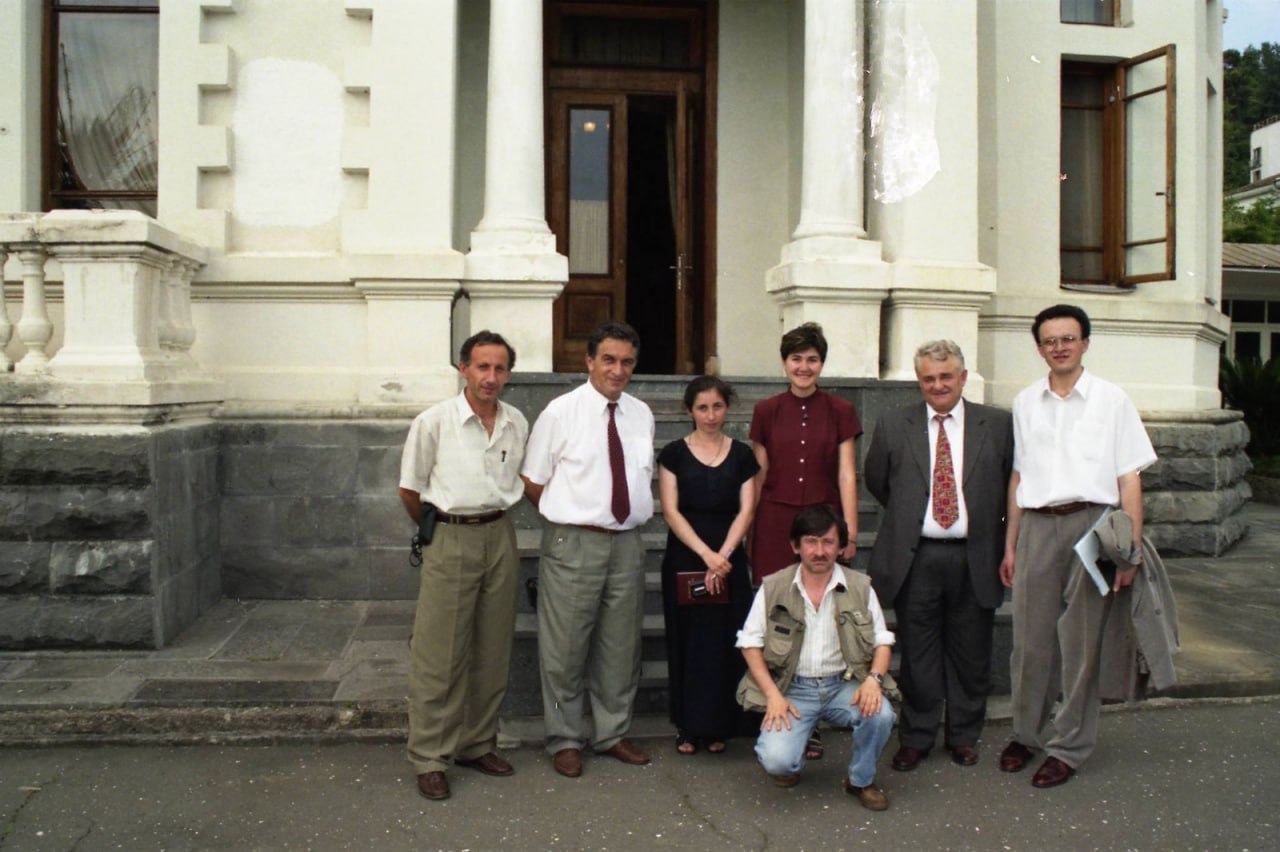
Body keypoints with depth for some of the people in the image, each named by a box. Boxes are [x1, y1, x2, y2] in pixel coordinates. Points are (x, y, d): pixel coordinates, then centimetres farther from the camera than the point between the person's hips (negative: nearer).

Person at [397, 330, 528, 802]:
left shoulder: (517, 423, 5)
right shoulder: (434, 422, -8)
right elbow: (410, 488, 1)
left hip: (500, 537, 5)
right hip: (449, 539, -4)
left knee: (492, 652, 11)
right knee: (439, 654, -3)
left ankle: (478, 745, 26)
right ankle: (430, 758, 8)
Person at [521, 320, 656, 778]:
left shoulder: (642, 415, 8)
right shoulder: (561, 412, -6)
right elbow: (533, 481, -3)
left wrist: (630, 517, 8)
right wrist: (567, 518, 0)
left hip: (627, 542, 5)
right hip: (574, 544, -5)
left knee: (620, 647, 14)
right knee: (565, 649, 4)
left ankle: (613, 734, 30)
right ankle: (564, 740, 20)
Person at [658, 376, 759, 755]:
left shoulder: (742, 455, 6)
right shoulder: (674, 453, 1)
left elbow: (746, 510, 0)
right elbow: (671, 511, -5)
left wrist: (722, 556, -13)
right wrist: (706, 554, -16)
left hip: (729, 558, 1)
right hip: (684, 558, -1)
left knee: (725, 641, 3)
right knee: (686, 640, 3)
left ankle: (718, 726, 16)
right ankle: (688, 727, 14)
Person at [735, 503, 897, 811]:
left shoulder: (860, 587, 1)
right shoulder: (773, 588, -3)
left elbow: (882, 641, 5)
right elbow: (750, 643, -1)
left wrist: (873, 679, -16)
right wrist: (772, 695, -12)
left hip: (844, 684, 2)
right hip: (792, 687, -1)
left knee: (880, 714, -29)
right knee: (776, 761, -24)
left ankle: (861, 780, 3)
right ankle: (791, 759, 18)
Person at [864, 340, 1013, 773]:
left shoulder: (998, 425, 2)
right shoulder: (893, 426, 4)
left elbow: (1013, 484, 8)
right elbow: (876, 481, 13)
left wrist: (991, 524, 4)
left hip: (974, 560, 0)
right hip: (915, 558, 0)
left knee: (970, 654, 11)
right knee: (917, 654, 8)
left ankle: (964, 736, 28)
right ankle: (915, 737, 22)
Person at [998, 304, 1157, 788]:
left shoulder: (1111, 400, 2)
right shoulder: (1025, 403, 11)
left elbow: (1129, 477, 0)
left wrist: (1131, 548, -7)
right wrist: (1010, 545, 14)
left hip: (1091, 522, -3)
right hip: (1037, 526, 3)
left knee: (1080, 639, 4)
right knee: (1031, 635, 7)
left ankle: (1069, 746, 17)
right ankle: (1028, 731, 25)